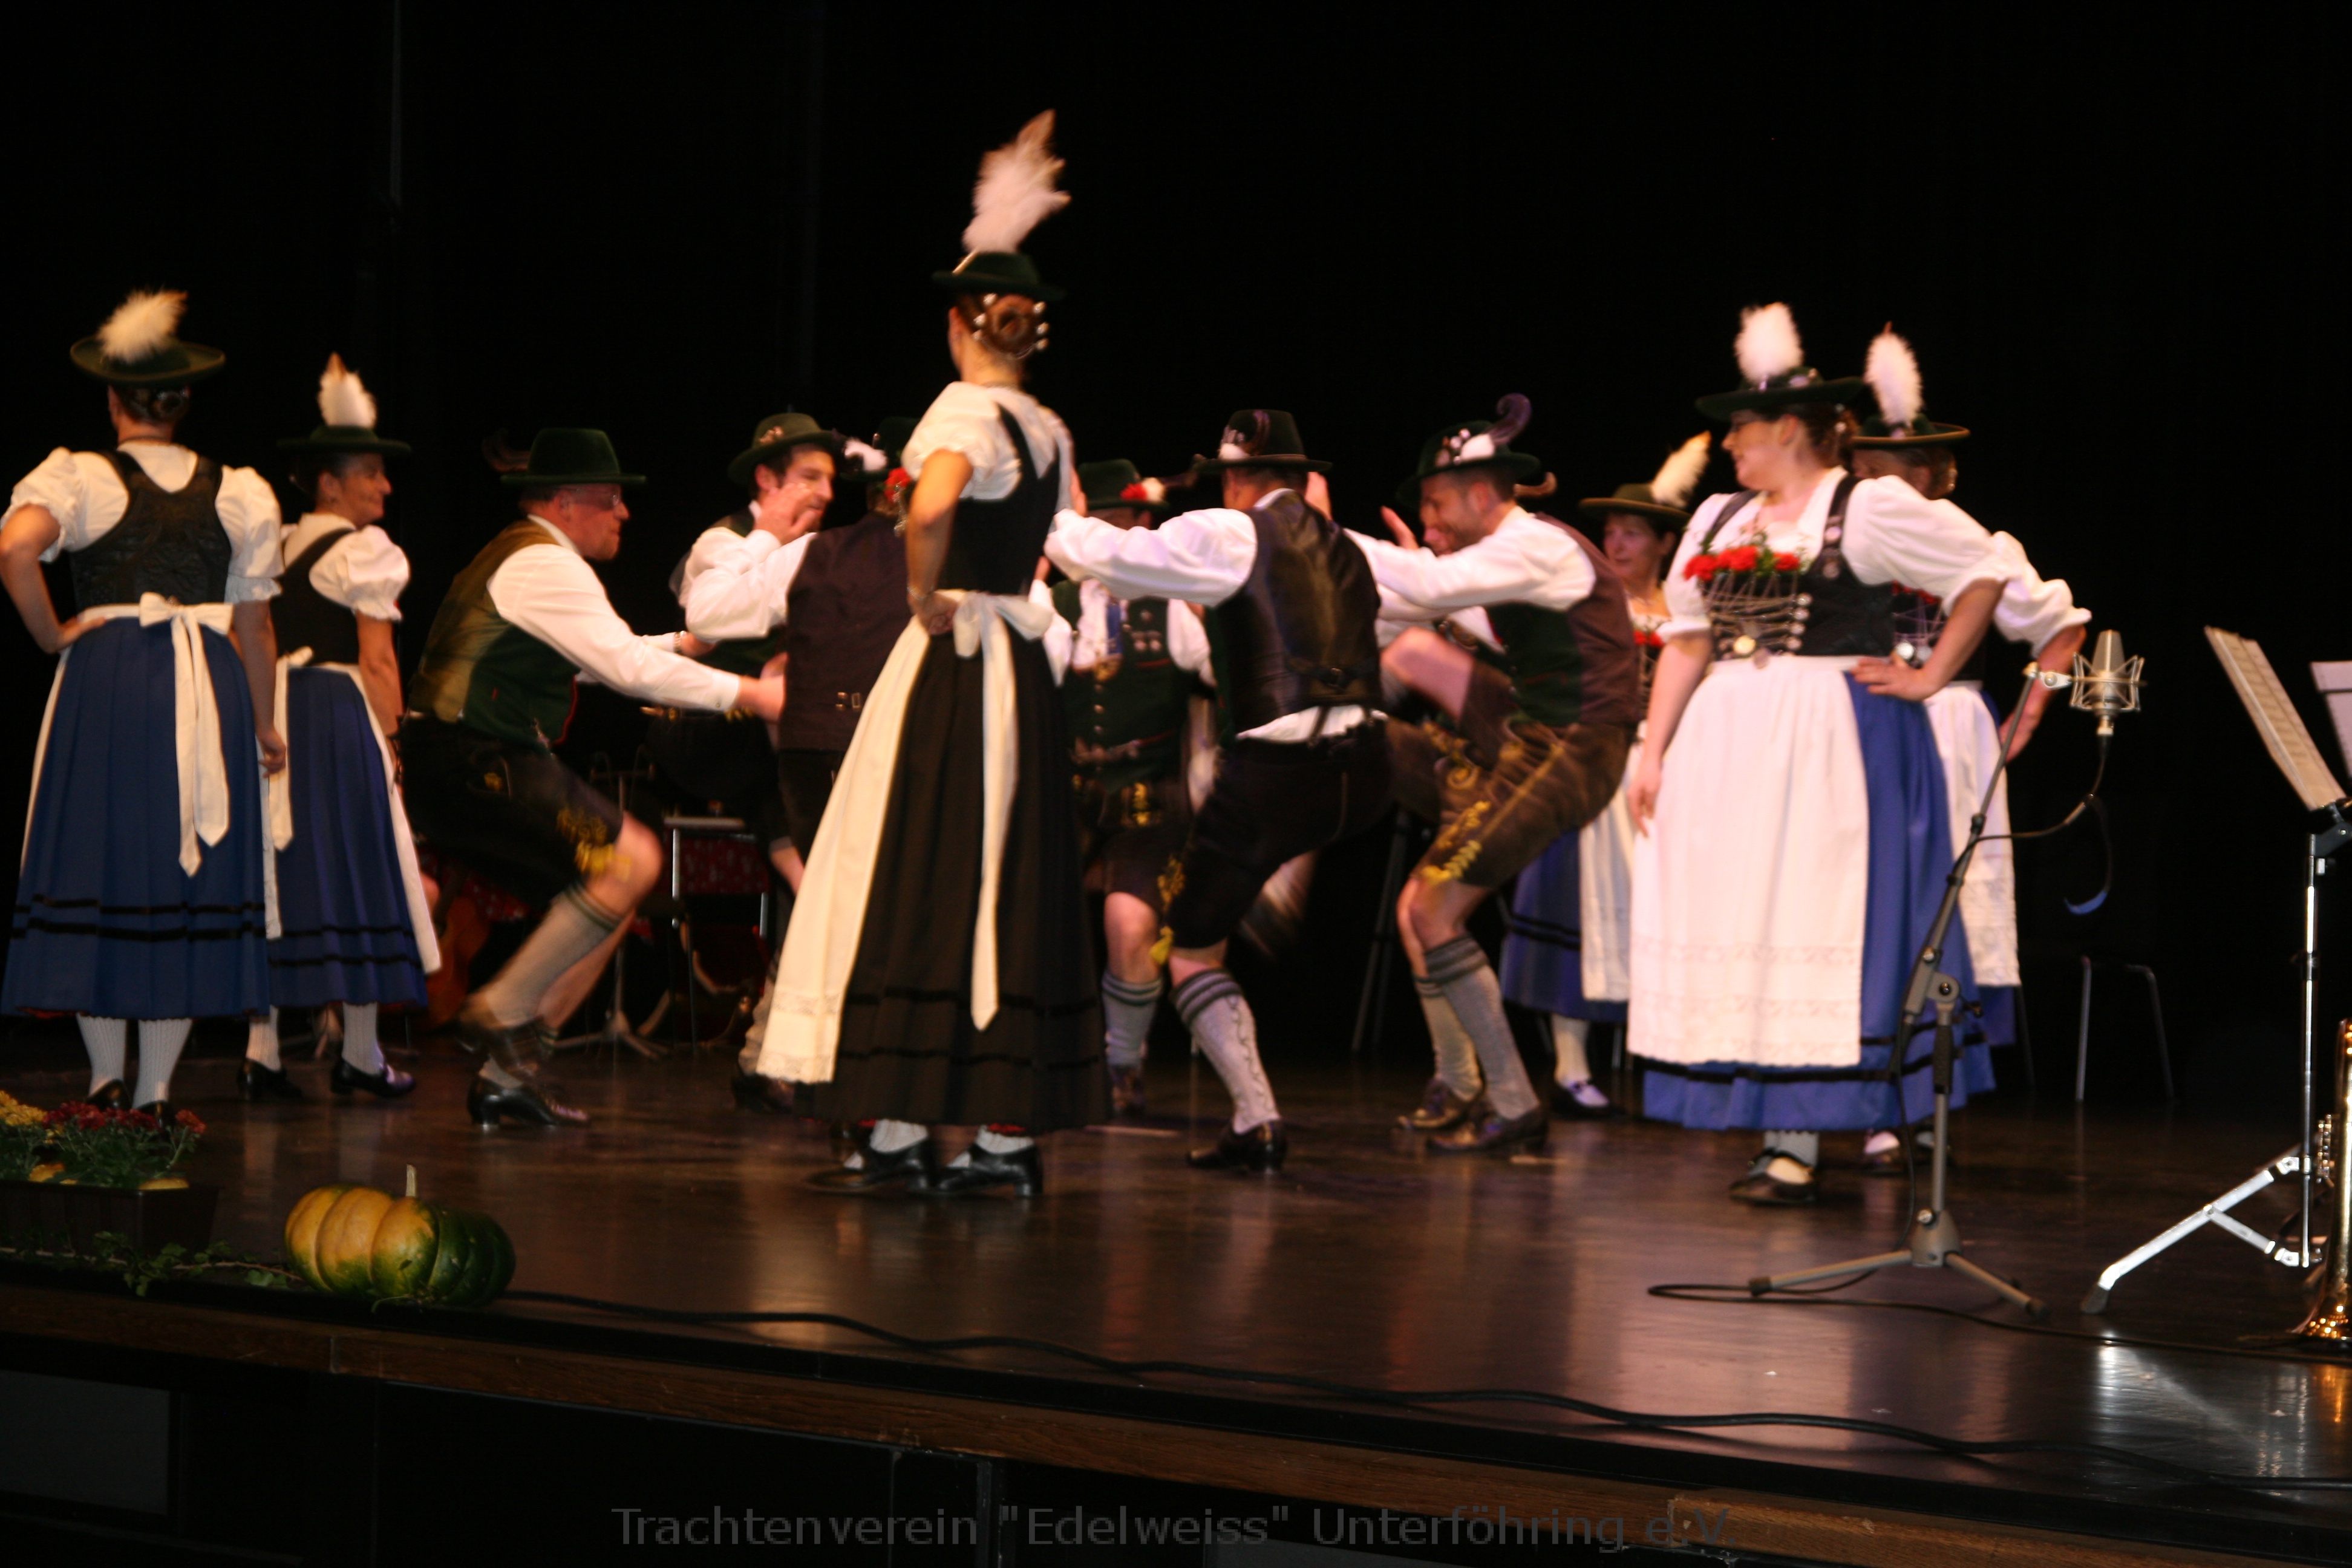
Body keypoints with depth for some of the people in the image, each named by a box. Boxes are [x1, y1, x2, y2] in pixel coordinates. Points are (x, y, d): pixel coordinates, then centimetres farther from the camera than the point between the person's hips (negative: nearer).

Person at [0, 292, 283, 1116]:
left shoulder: (83, 476, 0)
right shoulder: (239, 492, 9)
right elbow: (254, 627, 11)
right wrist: (264, 725, 20)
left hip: (107, 677, -2)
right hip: (210, 688, 2)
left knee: (98, 865, 5)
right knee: (190, 881, 5)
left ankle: (107, 1079, 3)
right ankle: (156, 1089, 5)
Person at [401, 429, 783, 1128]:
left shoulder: (524, 558, 23)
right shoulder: (544, 564, -11)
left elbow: (603, 655, 31)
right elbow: (630, 669, -17)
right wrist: (748, 693, -13)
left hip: (459, 769, 11)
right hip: (475, 763, -11)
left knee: (609, 894, 8)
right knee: (630, 860, -17)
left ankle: (506, 1072, 7)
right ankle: (501, 1012, -11)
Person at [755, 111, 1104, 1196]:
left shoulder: (963, 407, -11)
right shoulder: (1050, 428, 12)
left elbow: (932, 503, -31)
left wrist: (926, 596, -18)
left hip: (952, 660, -7)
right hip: (1023, 668, 7)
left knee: (918, 887, -4)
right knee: (1012, 891, 8)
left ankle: (899, 1131, -5)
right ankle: (1009, 1130, 9)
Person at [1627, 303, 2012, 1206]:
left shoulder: (1869, 507, -4)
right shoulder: (1721, 519, 15)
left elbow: (1985, 570, -2)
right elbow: (1687, 642, 15)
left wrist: (1930, 678, -4)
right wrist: (1652, 754, 8)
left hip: (1831, 750, -6)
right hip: (1729, 750, 6)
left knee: (1812, 926, -7)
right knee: (1736, 930, 2)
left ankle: (1799, 1144, -6)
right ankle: (1777, 1131, 9)